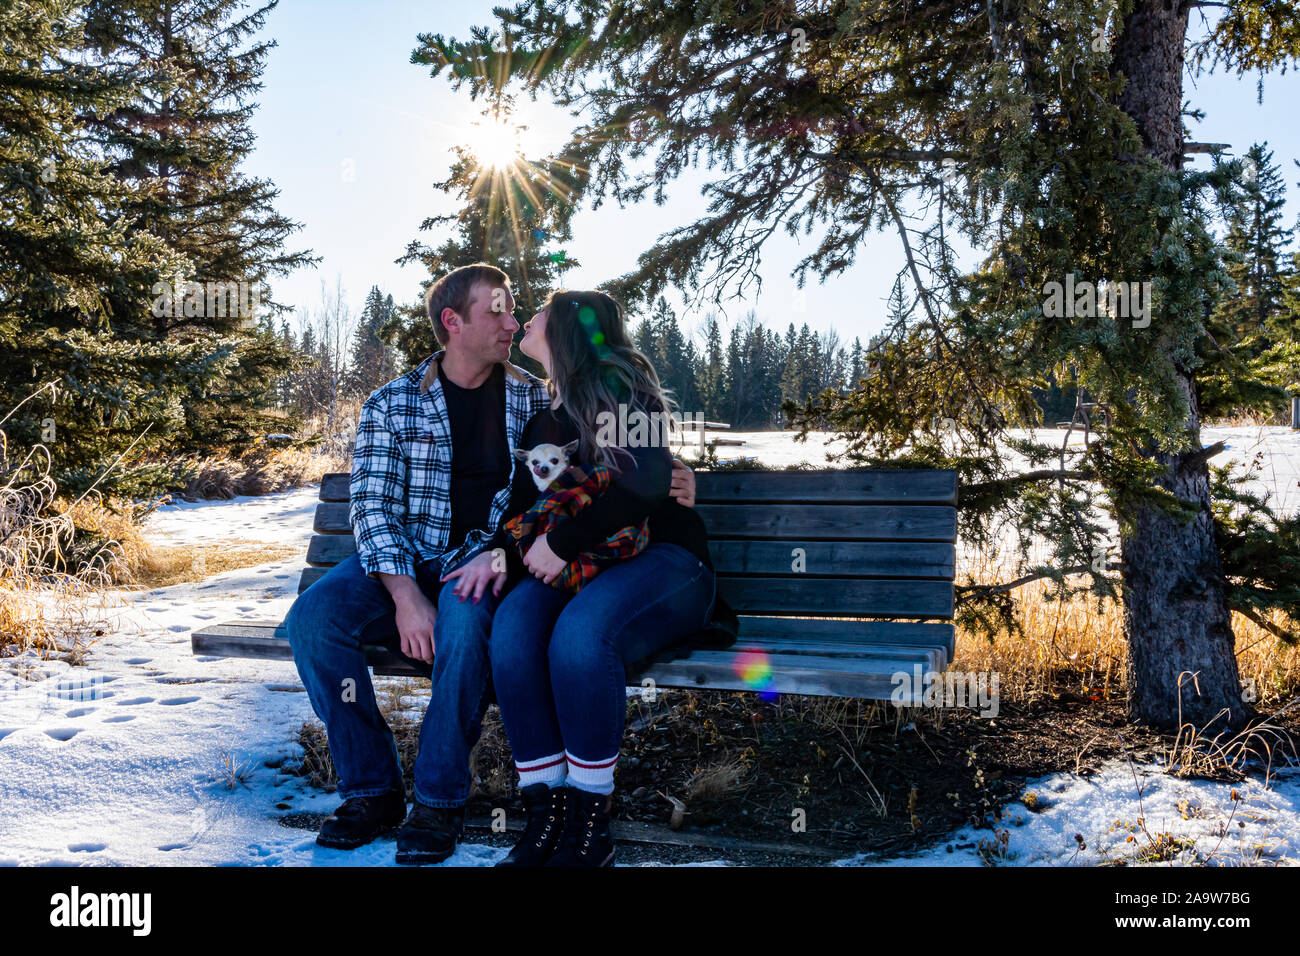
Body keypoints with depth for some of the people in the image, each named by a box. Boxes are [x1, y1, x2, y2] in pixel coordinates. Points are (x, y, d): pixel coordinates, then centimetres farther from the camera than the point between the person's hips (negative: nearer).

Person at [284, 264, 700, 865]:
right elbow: (373, 507, -4)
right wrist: (404, 594, -20)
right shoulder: (390, 405, 5)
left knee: (464, 615, -36)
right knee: (314, 615, -25)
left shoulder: (532, 398, 10)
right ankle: (372, 788, -8)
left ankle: (439, 798, -17)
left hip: (484, 561, -1)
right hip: (406, 562, 2)